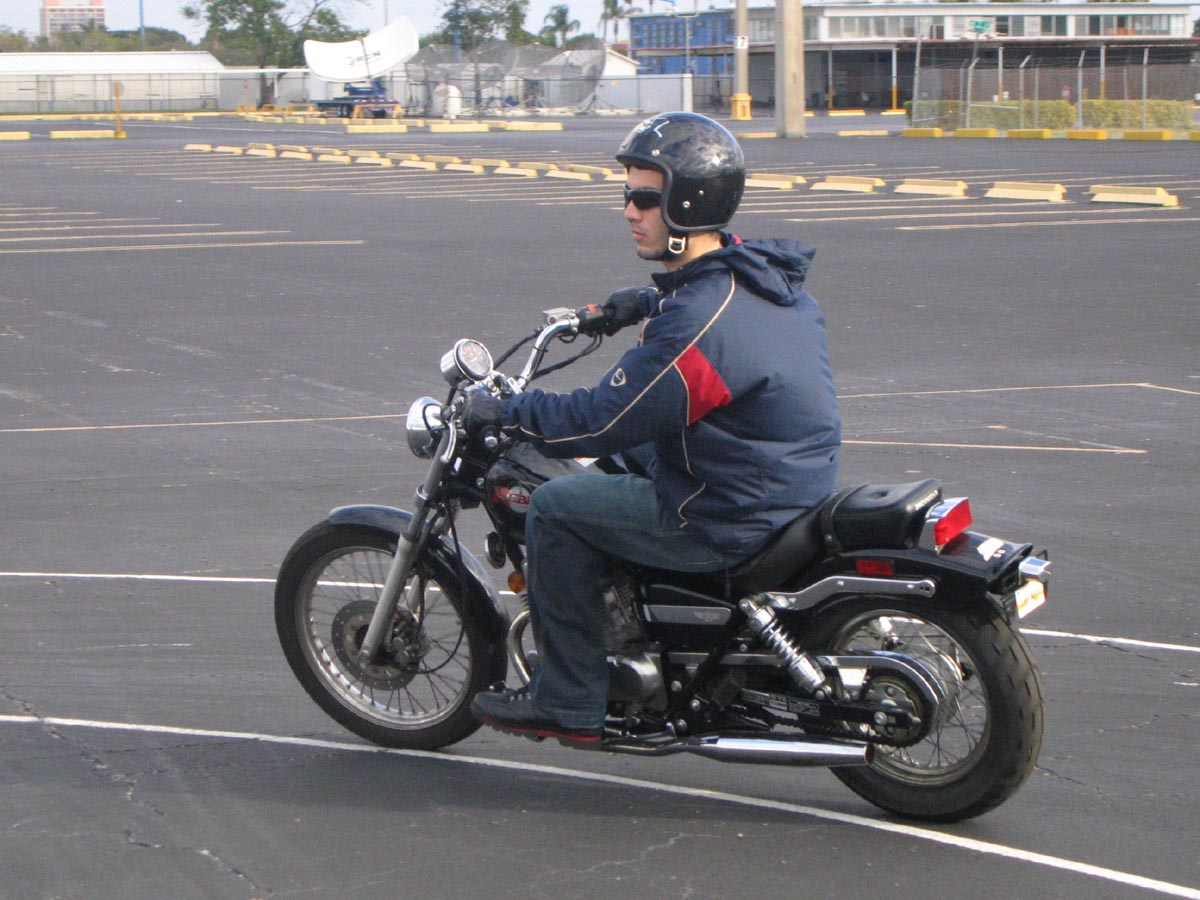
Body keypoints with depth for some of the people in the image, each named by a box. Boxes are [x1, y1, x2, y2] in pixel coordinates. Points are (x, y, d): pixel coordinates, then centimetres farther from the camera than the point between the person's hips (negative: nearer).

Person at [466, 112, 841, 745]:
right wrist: (644, 301, 31)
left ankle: (567, 704, 6)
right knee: (622, 466, 29)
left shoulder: (696, 326, -27)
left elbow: (602, 422, -23)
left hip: (732, 522, -10)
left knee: (554, 510, -2)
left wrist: (501, 413, -10)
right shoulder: (764, 275, 2)